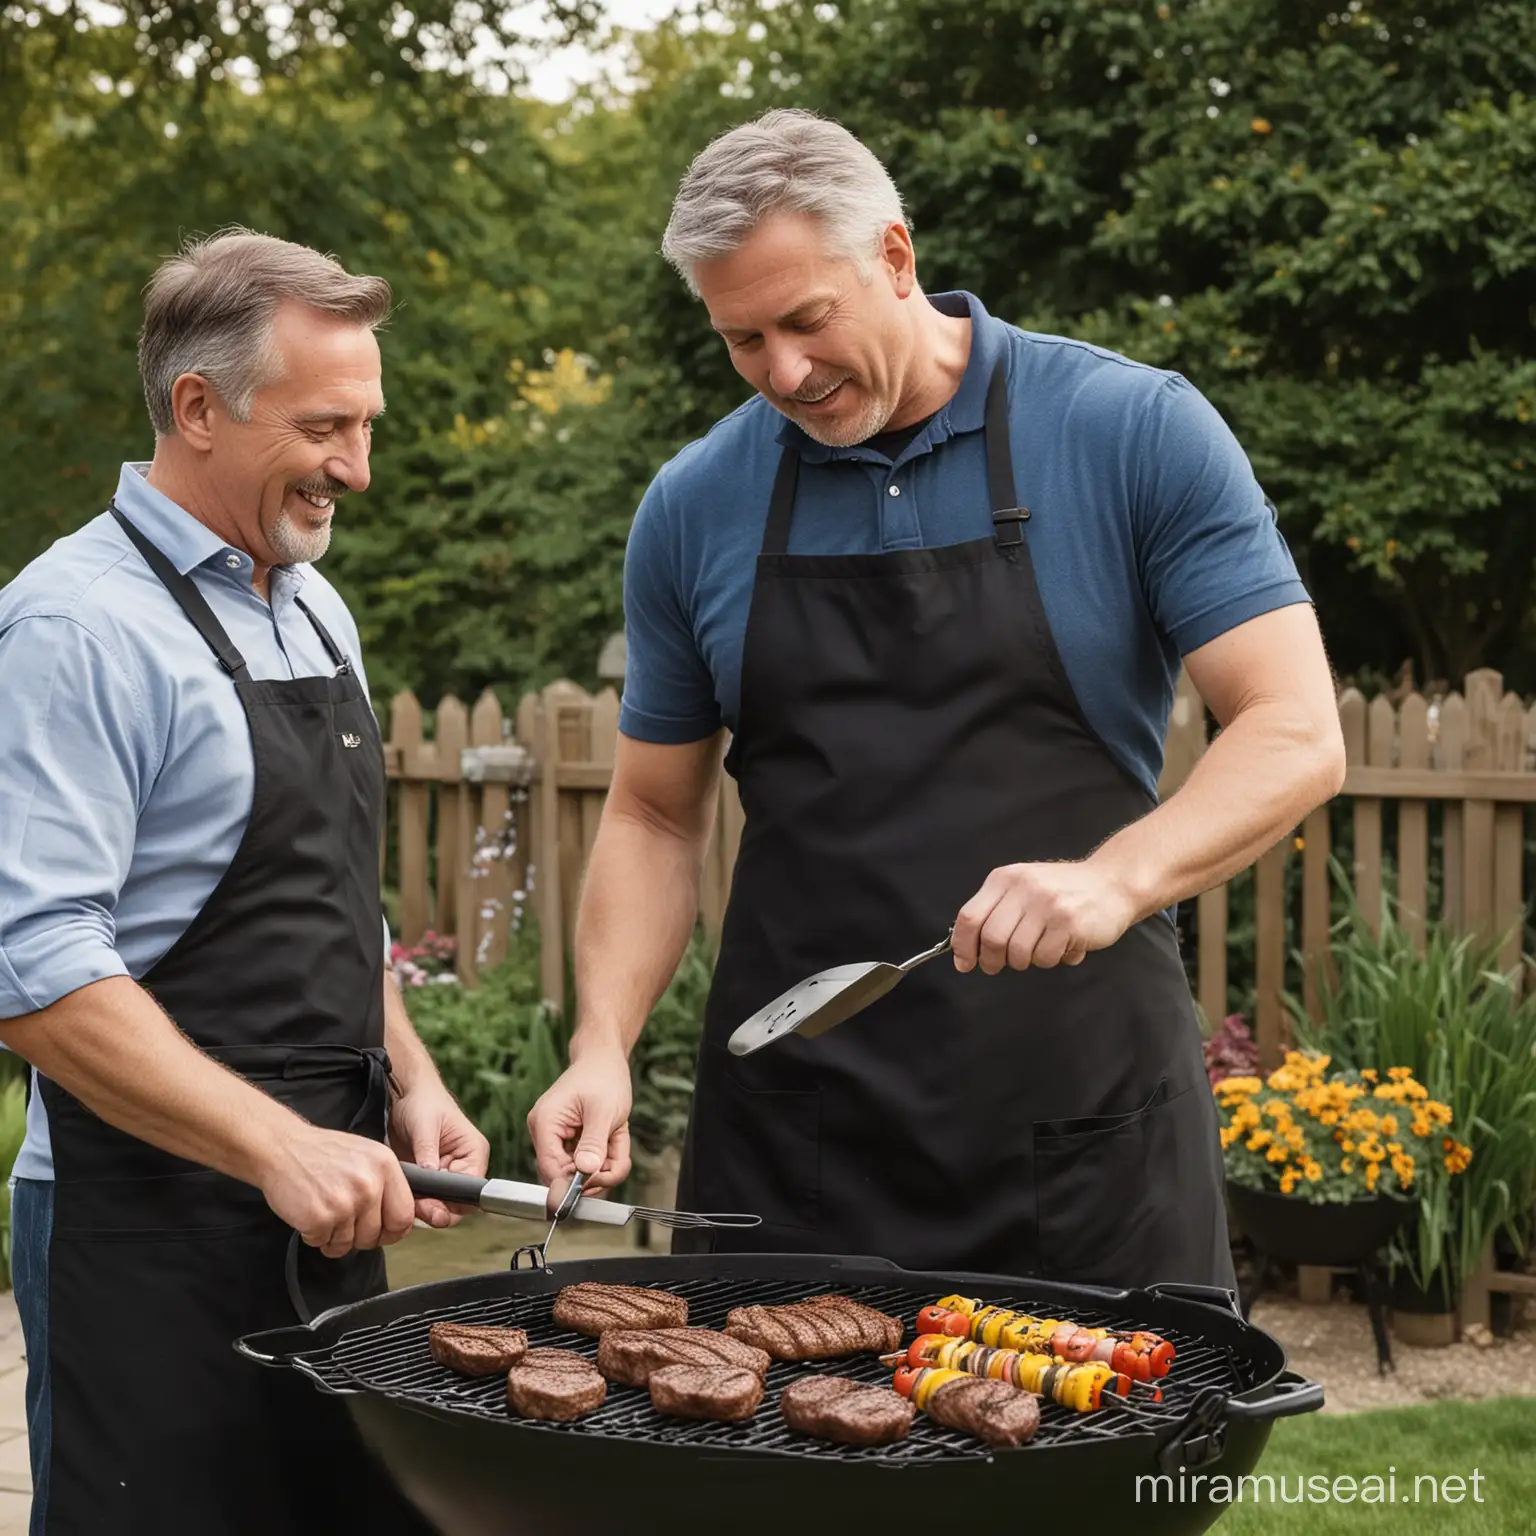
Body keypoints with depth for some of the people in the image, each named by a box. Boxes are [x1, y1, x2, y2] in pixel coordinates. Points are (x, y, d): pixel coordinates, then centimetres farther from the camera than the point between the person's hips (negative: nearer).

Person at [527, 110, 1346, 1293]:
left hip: (1086, 1119, -2)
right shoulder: (696, 508, 5)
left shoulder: (1137, 433, -5)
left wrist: (1116, 880, -27)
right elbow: (656, 816, 13)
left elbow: (1297, 737, -9)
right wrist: (603, 1044, -2)